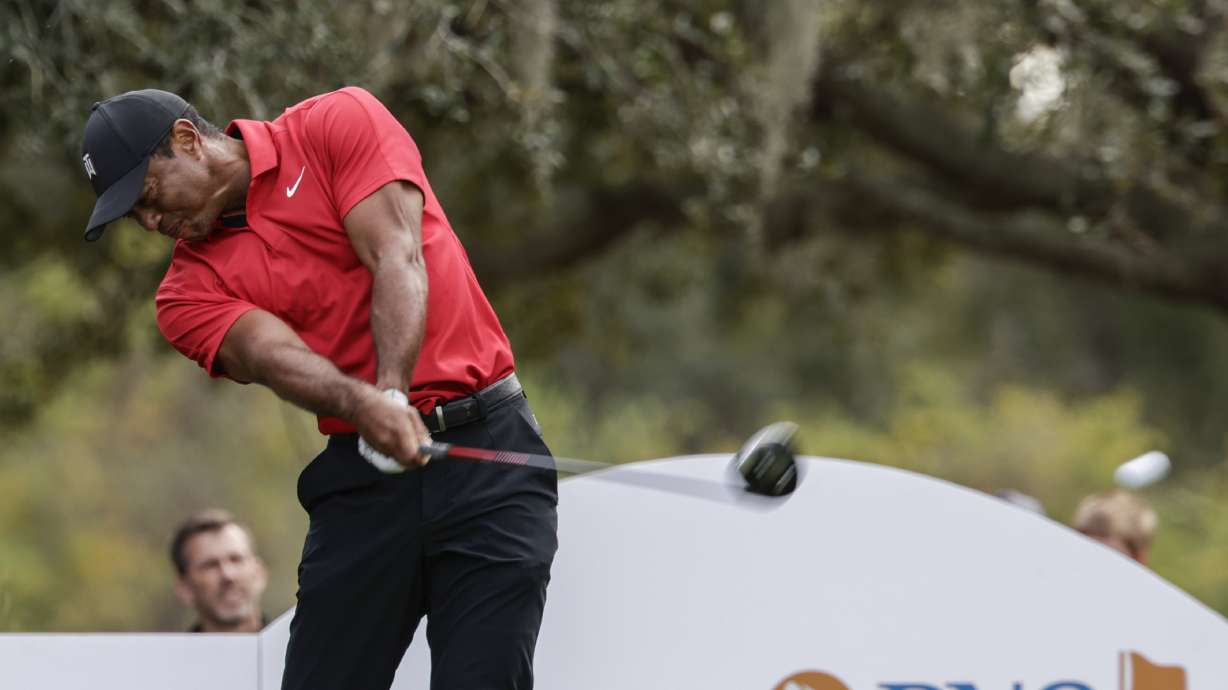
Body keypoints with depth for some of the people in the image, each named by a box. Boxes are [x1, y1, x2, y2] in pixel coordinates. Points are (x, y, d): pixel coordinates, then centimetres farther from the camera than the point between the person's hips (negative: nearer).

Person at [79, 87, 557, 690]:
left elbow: (397, 257, -11)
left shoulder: (338, 125, 2)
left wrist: (393, 392, -27)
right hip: (362, 474, 4)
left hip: (487, 444, -4)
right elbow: (274, 355, -12)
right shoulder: (190, 290, 8)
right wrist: (365, 406, -33)